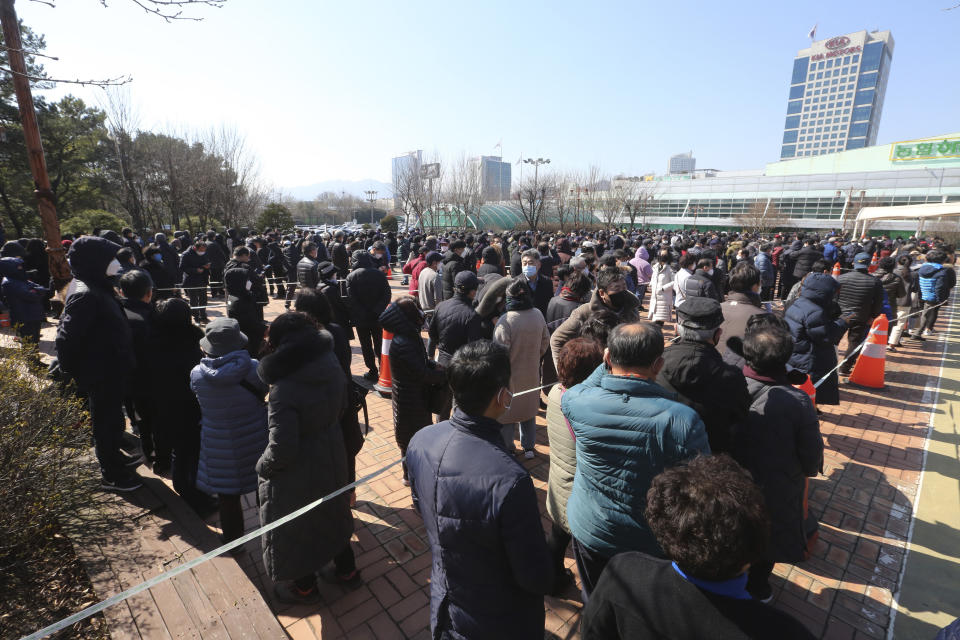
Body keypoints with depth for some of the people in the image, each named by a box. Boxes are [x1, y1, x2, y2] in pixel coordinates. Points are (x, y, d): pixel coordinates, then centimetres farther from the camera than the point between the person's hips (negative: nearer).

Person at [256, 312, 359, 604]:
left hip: (299, 469, -6)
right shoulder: (331, 364, -14)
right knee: (332, 510, 29)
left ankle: (304, 587, 46)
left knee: (295, 525, 21)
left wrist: (263, 466, -9)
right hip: (332, 456, 6)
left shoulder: (284, 389, -32)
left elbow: (281, 448, -28)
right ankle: (347, 570, 49)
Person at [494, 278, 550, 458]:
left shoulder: (505, 321, -26)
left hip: (510, 376, -5)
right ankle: (529, 448, 33)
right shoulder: (538, 315, -8)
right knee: (529, 410, 21)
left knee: (507, 414, 12)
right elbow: (545, 341, 6)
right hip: (532, 374, 5)